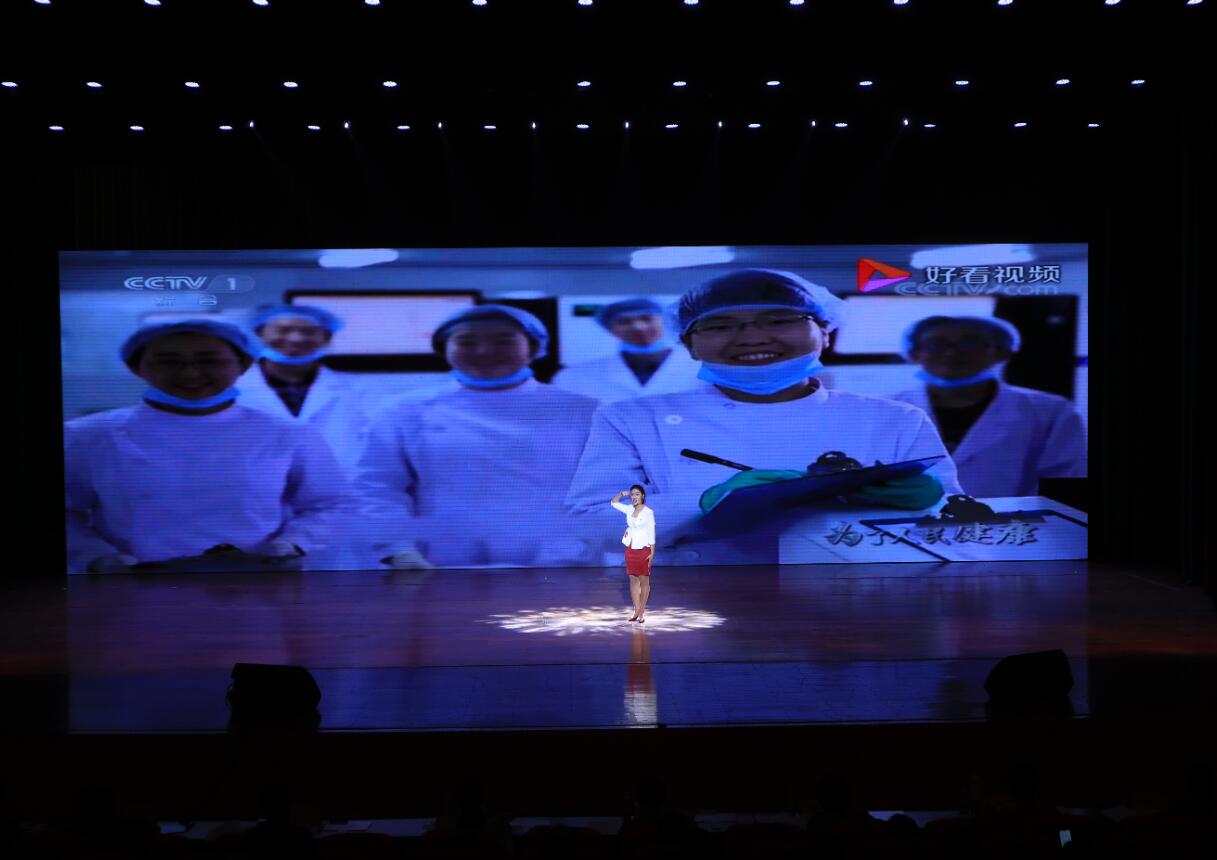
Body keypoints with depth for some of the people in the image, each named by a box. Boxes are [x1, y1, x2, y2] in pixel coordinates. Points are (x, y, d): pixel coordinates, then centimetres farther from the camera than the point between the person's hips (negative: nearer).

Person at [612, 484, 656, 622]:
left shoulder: (648, 512, -8)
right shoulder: (629, 510, 6)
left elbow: (651, 533, -9)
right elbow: (614, 502, 18)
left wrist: (652, 552, -13)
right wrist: (622, 494, -1)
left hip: (643, 549, -5)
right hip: (630, 549, 5)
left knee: (644, 581, 1)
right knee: (633, 580, 7)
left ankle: (642, 612, 6)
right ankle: (636, 611, 13)